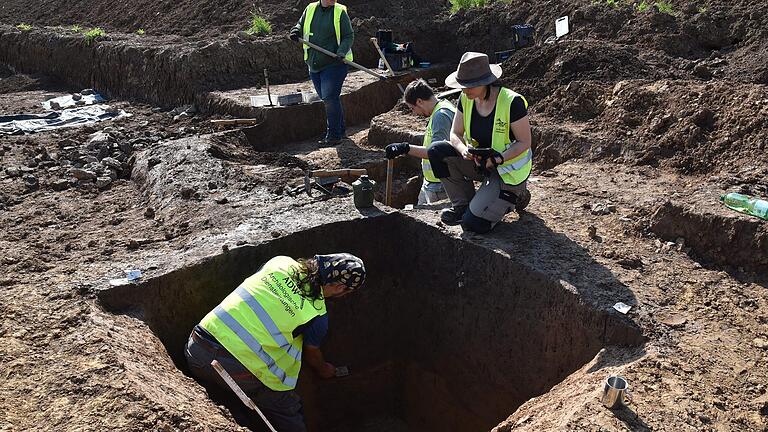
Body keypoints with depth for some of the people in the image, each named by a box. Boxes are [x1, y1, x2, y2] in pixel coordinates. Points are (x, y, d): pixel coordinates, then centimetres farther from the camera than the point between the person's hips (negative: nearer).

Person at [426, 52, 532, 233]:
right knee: (436, 151, -18)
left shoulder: (512, 102, -24)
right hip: (479, 161, 6)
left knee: (473, 224, -17)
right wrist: (464, 150, -24)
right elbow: (455, 134, -1)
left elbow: (524, 142, -16)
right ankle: (463, 204, -1)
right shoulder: (466, 99, -7)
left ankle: (514, 196, 11)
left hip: (509, 169, -6)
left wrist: (498, 159, -30)